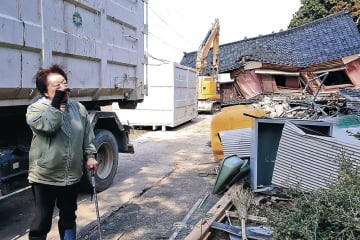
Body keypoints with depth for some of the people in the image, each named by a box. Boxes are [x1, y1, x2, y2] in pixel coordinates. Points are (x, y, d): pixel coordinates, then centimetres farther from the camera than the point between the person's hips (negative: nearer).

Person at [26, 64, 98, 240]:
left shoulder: (78, 108, 4)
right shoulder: (36, 108, -9)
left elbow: (87, 135, 11)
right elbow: (48, 126, -29)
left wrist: (90, 155, 2)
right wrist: (56, 102, -25)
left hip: (72, 176, 4)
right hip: (45, 177, -4)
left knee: (68, 217, 21)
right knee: (42, 221, 5)